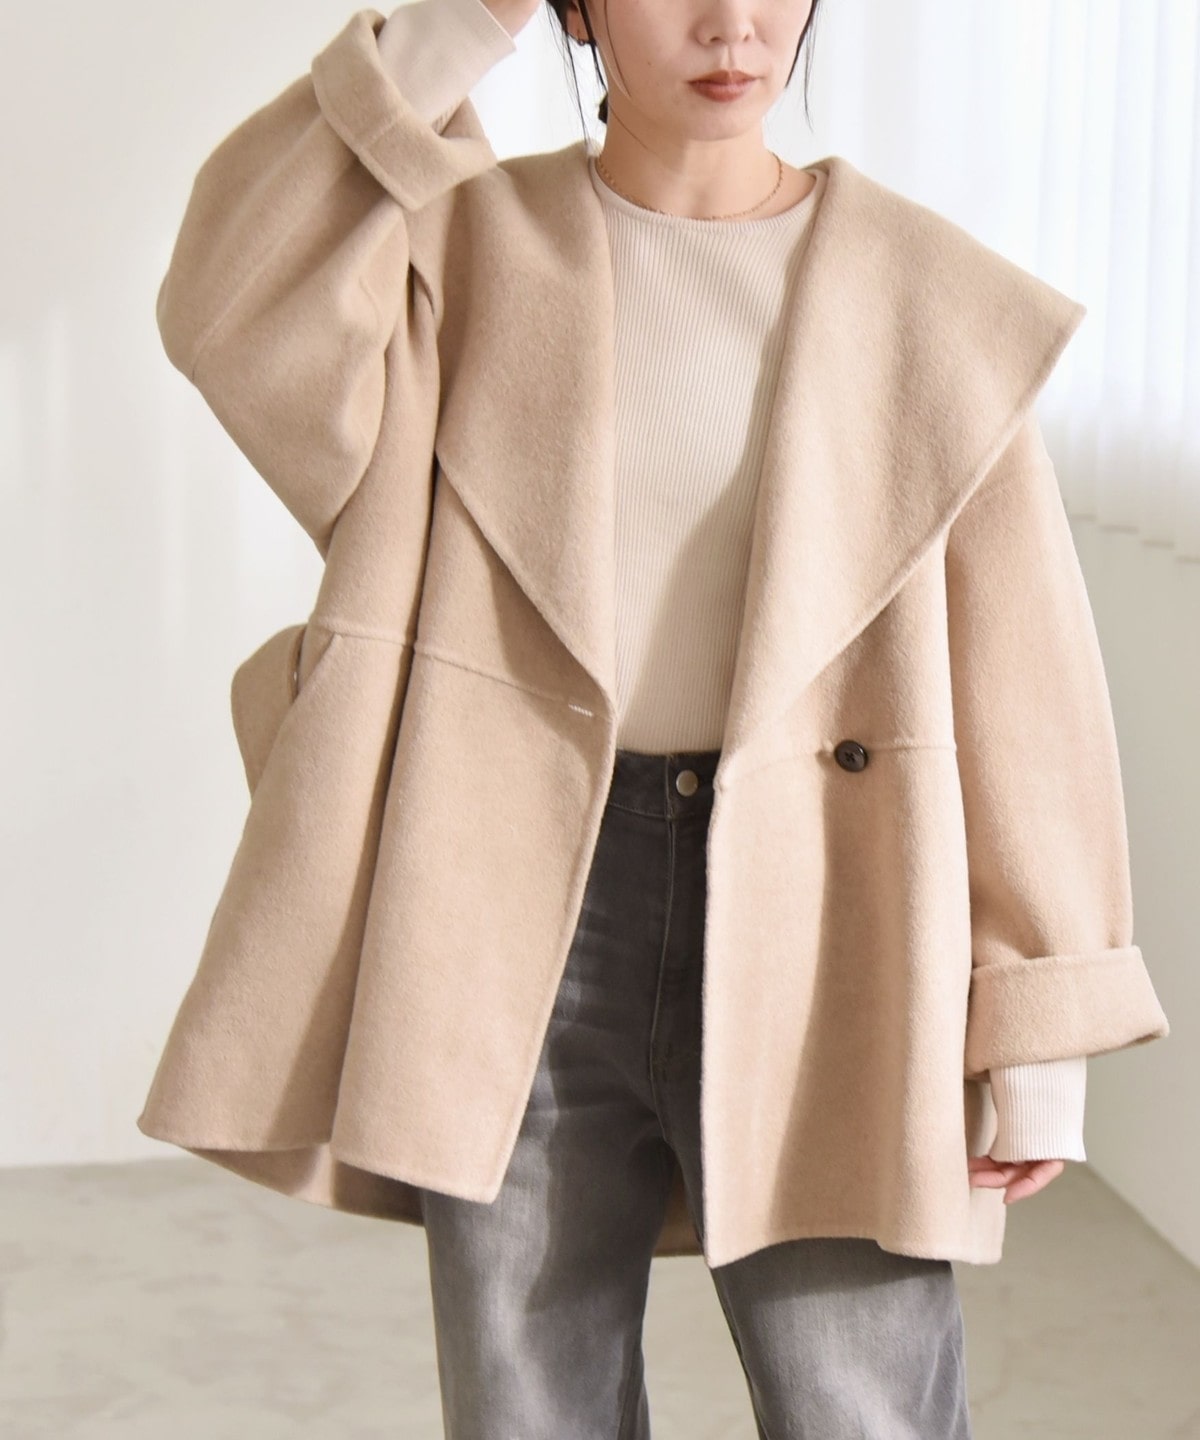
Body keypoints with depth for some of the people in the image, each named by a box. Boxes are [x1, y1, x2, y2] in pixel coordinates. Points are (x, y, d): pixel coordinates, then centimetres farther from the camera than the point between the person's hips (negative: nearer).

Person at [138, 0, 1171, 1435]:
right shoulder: (475, 244, 4)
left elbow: (1017, 664, 0)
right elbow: (236, 317, -17)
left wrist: (1042, 1036, -2)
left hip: (808, 927, -1)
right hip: (526, 915, 1)